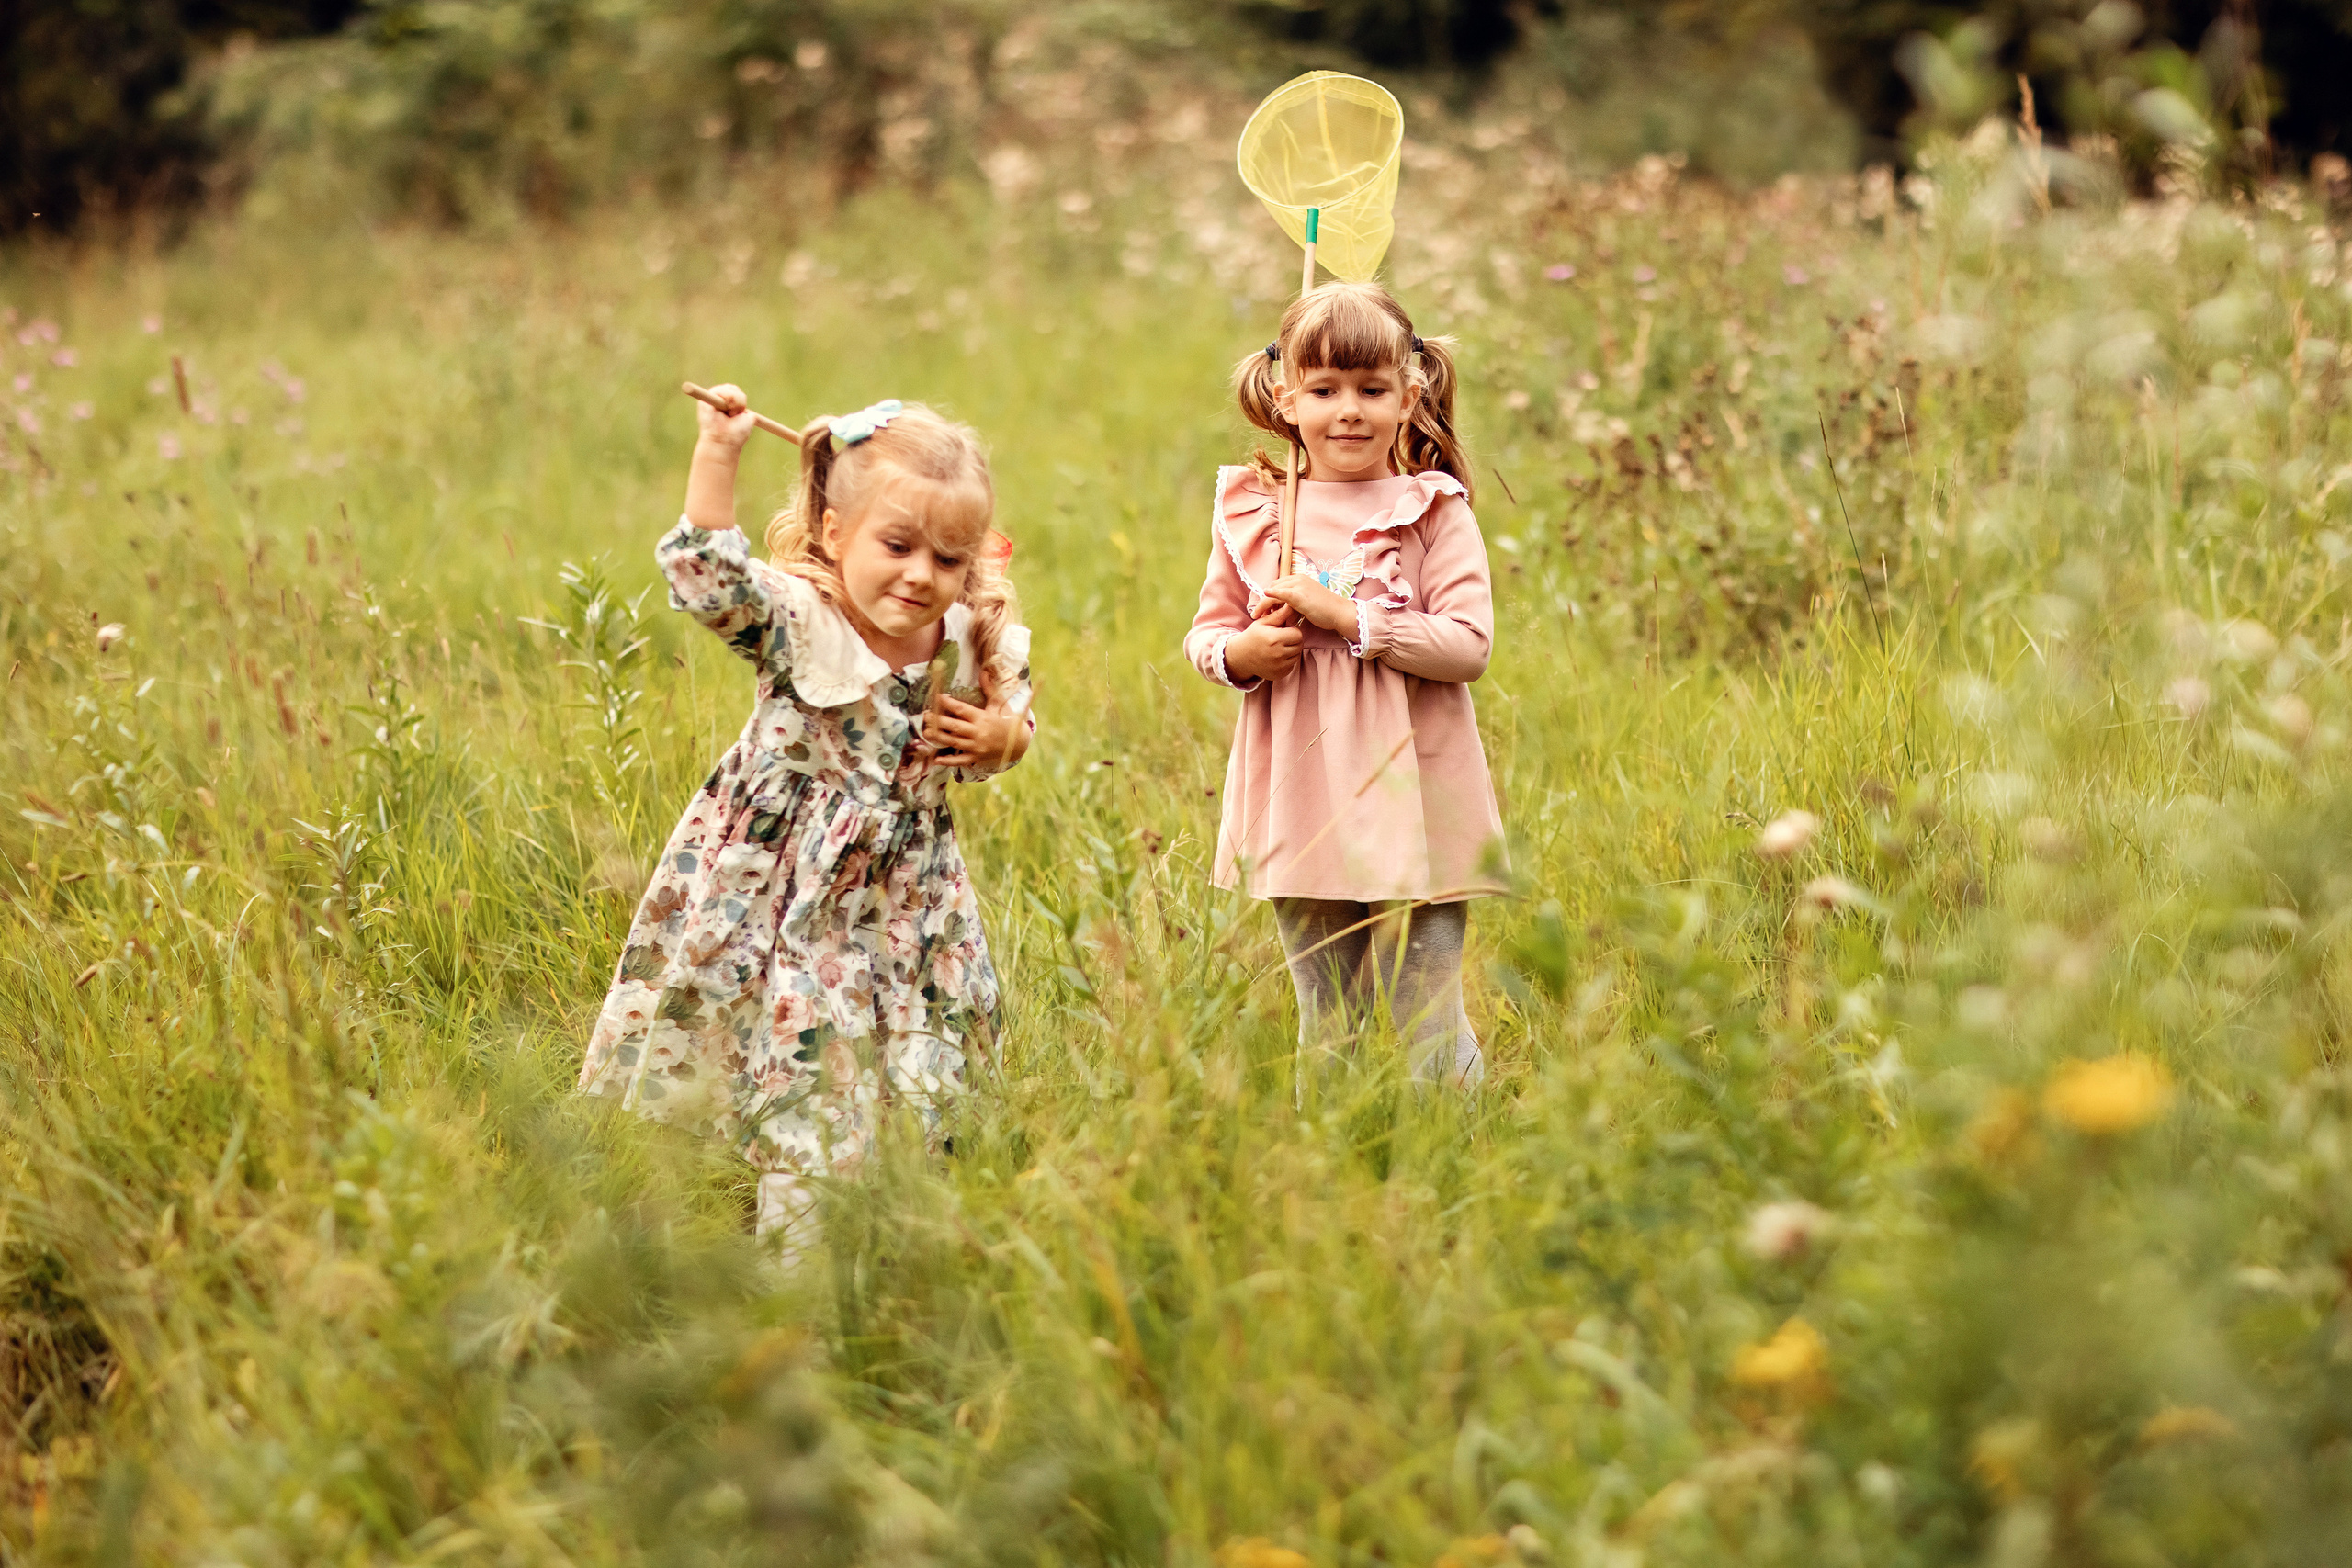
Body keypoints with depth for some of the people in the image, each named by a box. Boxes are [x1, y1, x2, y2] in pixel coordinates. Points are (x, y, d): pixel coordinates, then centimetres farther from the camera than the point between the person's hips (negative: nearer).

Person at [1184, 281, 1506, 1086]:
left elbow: (1469, 646, -13)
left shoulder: (1433, 510, -5)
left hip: (1409, 801, -4)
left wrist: (1346, 616, -18)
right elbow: (1206, 631, 13)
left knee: (1425, 1022, -2)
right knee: (1323, 1023, 15)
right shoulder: (1251, 512, 6)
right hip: (1299, 806, 4)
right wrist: (1240, 652, -9)